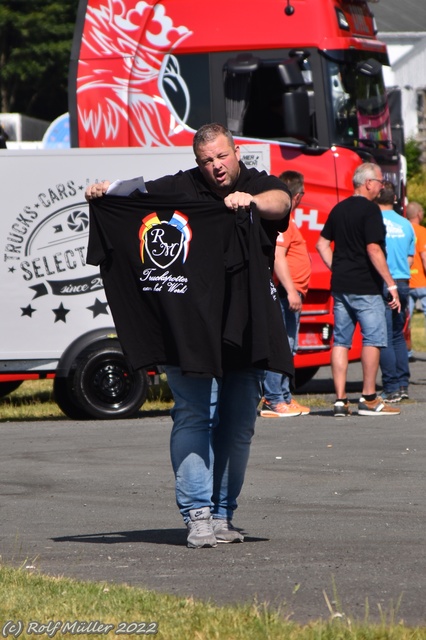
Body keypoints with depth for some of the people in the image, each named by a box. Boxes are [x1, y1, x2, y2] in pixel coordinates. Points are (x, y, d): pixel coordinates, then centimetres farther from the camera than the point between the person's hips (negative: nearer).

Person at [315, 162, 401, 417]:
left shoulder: (339, 209, 12)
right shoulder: (370, 210, -11)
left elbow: (322, 244, 16)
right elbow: (373, 250, -19)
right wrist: (391, 284, -17)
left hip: (340, 287, 7)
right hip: (365, 287, -7)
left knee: (341, 341, 6)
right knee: (374, 338, -1)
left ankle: (340, 400, 4)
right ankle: (369, 399, -3)